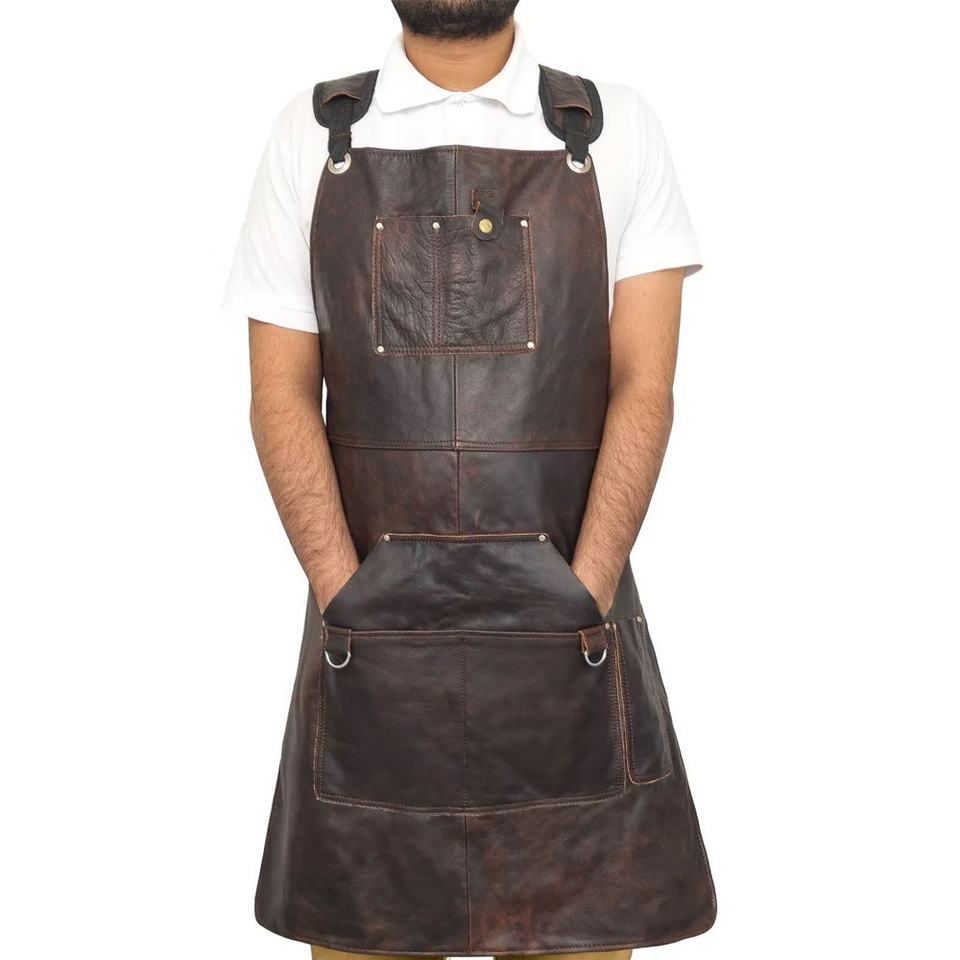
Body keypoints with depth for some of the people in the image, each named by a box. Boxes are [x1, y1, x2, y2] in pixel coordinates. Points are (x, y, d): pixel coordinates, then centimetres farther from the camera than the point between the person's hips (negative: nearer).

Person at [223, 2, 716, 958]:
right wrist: (344, 597, -8)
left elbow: (644, 389, -2)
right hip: (373, 626, 1)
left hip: (568, 616, 0)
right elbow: (281, 394, 2)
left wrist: (582, 604, -10)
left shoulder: (616, 133, 4)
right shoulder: (313, 134, 6)